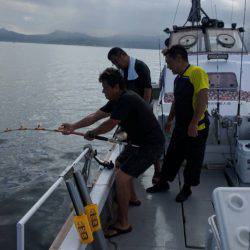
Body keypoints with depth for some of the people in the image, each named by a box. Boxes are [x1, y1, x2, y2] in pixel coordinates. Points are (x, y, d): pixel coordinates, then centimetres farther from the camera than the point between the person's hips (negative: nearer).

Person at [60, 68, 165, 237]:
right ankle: (131, 197, 48)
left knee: (121, 176, -15)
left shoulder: (127, 100, -25)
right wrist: (74, 126, 7)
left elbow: (110, 125, -20)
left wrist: (92, 134, -3)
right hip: (139, 141, 11)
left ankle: (123, 224, -4)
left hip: (151, 145, -11)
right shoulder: (117, 100, 6)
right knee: (121, 165, 26)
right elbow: (95, 116, 9)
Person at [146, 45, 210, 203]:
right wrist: (170, 119, 23)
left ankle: (187, 189, 25)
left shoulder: (197, 73, -17)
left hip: (196, 128, -8)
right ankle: (163, 184, 30)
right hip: (180, 127, 9)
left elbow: (203, 99, -25)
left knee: (193, 160, 8)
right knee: (172, 155, 16)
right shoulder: (179, 78, 12)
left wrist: (194, 123, -27)